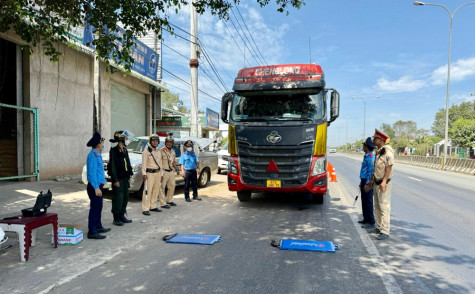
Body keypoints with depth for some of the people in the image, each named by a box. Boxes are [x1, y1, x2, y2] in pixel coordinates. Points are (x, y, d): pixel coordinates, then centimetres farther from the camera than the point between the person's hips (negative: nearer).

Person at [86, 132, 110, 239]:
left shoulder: (97, 154, 14)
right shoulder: (93, 155, -17)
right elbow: (92, 173, -22)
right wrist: (96, 188, -24)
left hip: (98, 186, 10)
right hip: (95, 186, -10)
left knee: (98, 207, 18)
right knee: (94, 208, -6)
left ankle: (98, 227, 30)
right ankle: (92, 232, -1)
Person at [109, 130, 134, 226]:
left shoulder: (125, 150, 12)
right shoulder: (114, 151, -12)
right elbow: (112, 166, -15)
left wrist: (129, 177, 15)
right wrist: (115, 180, -17)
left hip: (125, 178, 8)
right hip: (118, 179, -8)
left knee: (125, 197, 13)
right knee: (118, 199, -3)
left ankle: (122, 216, 25)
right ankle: (116, 219, 9)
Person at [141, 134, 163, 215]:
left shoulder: (158, 152, 17)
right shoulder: (146, 151, -3)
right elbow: (144, 163, -9)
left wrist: (161, 174, 15)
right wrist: (144, 173, -17)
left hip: (157, 173, 7)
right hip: (149, 173, -7)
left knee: (156, 191, 9)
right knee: (148, 191, -9)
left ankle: (153, 206, 20)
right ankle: (145, 209, -7)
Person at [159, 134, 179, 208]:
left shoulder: (173, 151, 12)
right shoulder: (162, 150, -12)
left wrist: (177, 169, 13)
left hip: (171, 171, 8)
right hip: (164, 171, -8)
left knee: (172, 186, 15)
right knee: (162, 187, -2)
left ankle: (169, 200, 31)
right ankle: (163, 203, 5)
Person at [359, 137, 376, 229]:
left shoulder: (370, 157, -17)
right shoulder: (366, 156, 14)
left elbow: (371, 171, -22)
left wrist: (367, 184, -23)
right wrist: (361, 182, 23)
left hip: (368, 182, -10)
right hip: (364, 181, 10)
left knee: (368, 202, -4)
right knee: (364, 201, 15)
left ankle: (371, 222, 3)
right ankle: (366, 219, 25)